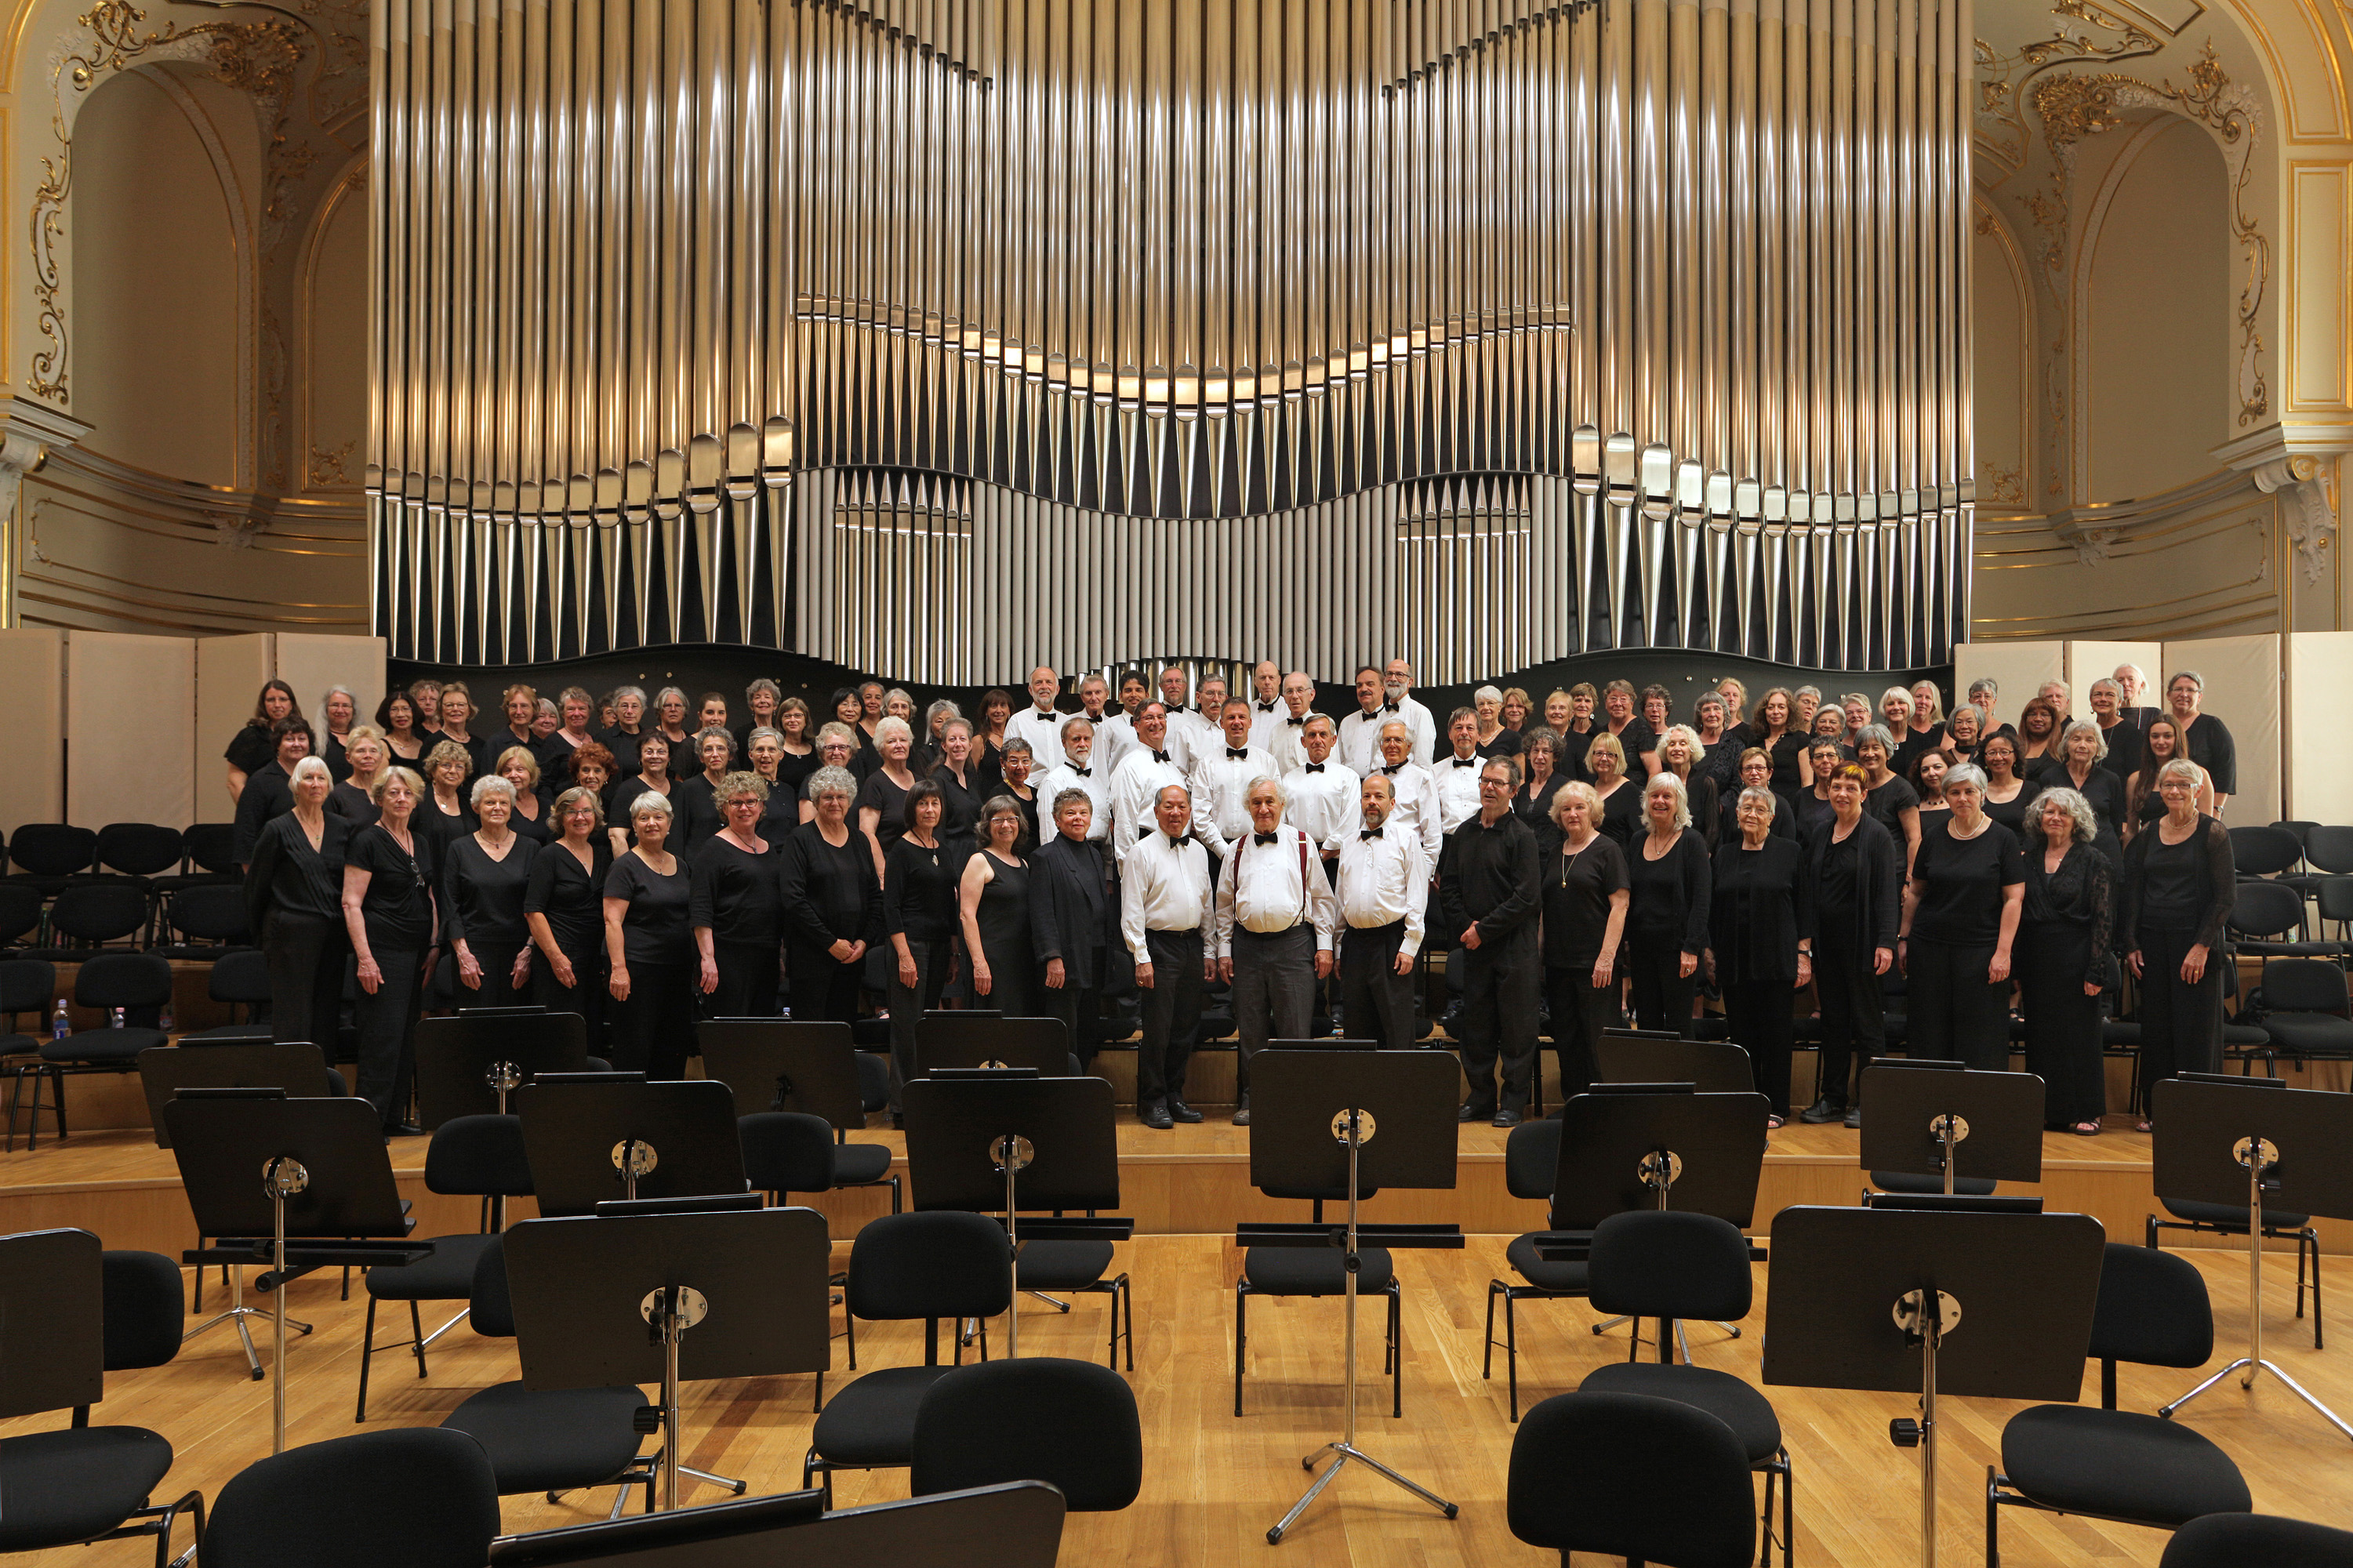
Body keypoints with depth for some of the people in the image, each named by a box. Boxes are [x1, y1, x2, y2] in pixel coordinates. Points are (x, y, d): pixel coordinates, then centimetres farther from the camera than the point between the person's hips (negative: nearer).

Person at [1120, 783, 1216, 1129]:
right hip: (1159, 946, -6)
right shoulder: (1141, 852, -5)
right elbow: (1132, 911, -9)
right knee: (1157, 1027, -5)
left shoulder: (1198, 851, 13)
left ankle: (1174, 1096, 20)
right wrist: (1142, 958, -14)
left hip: (1192, 946, 6)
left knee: (1185, 1026, 9)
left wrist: (1209, 951, 13)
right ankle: (1152, 1102, 5)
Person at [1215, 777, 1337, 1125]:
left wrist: (1325, 945, 2)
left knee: (1294, 1027, -3)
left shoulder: (1302, 845, 7)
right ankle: (1249, 1100, 13)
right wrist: (1224, 950, 9)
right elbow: (1225, 903, 16)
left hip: (1293, 943, -2)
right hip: (1248, 945, 2)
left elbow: (1321, 897, 8)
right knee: (1251, 1029, 5)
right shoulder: (1236, 850, 12)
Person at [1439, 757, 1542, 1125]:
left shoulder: (1521, 836, -5)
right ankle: (1481, 1097, 20)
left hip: (1514, 946, -5)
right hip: (1473, 945, 5)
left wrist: (1484, 930, -13)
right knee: (1475, 1025, 9)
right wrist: (1464, 926, -4)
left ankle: (1513, 1102, 9)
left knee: (1516, 1026, 0)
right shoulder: (1464, 834, 11)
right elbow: (1448, 886, 11)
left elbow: (1526, 897, -11)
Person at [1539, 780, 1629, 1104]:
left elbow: (1619, 905, -9)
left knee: (1597, 1037, -4)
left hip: (1595, 962, -6)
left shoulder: (1607, 849, -3)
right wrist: (1540, 952, 11)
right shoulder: (1556, 852, 15)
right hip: (1558, 961, 6)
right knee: (1565, 1037, 9)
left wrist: (1607, 956, -16)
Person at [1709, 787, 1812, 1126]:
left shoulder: (1789, 852, 2)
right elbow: (1713, 907, 13)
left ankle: (1775, 1107, 8)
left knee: (1776, 1033, 0)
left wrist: (1804, 954, -5)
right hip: (1734, 959, 3)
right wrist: (1711, 950, 8)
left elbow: (1804, 904, 1)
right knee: (1742, 1032, 5)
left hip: (1777, 957, -3)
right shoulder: (1724, 854, 11)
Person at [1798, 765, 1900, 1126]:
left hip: (1861, 941, -6)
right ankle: (1832, 1098, 16)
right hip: (1827, 941, 6)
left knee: (1867, 1019, 1)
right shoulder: (1822, 834, 10)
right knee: (1833, 1019, 9)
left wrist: (1885, 943, -17)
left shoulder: (1877, 835, -6)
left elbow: (1887, 892, -10)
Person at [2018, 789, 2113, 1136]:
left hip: (2074, 957, -4)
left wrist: (2096, 970, -13)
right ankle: (2048, 1110, 14)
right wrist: (2017, 969, 7)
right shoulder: (2030, 858, 10)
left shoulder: (2093, 861, -3)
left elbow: (2103, 918, -6)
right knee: (2041, 1034, 6)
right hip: (2035, 960, 4)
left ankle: (2085, 1111, 9)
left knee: (2079, 1033, 0)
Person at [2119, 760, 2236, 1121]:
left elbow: (2226, 896, -7)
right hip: (2153, 942, 4)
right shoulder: (2148, 835, 10)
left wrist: (2203, 945, -14)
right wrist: (2130, 945, 5)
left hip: (2196, 942, -4)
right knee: (2155, 1028, 6)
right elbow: (2132, 893, 12)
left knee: (2197, 1029, -1)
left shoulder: (2213, 833, -3)